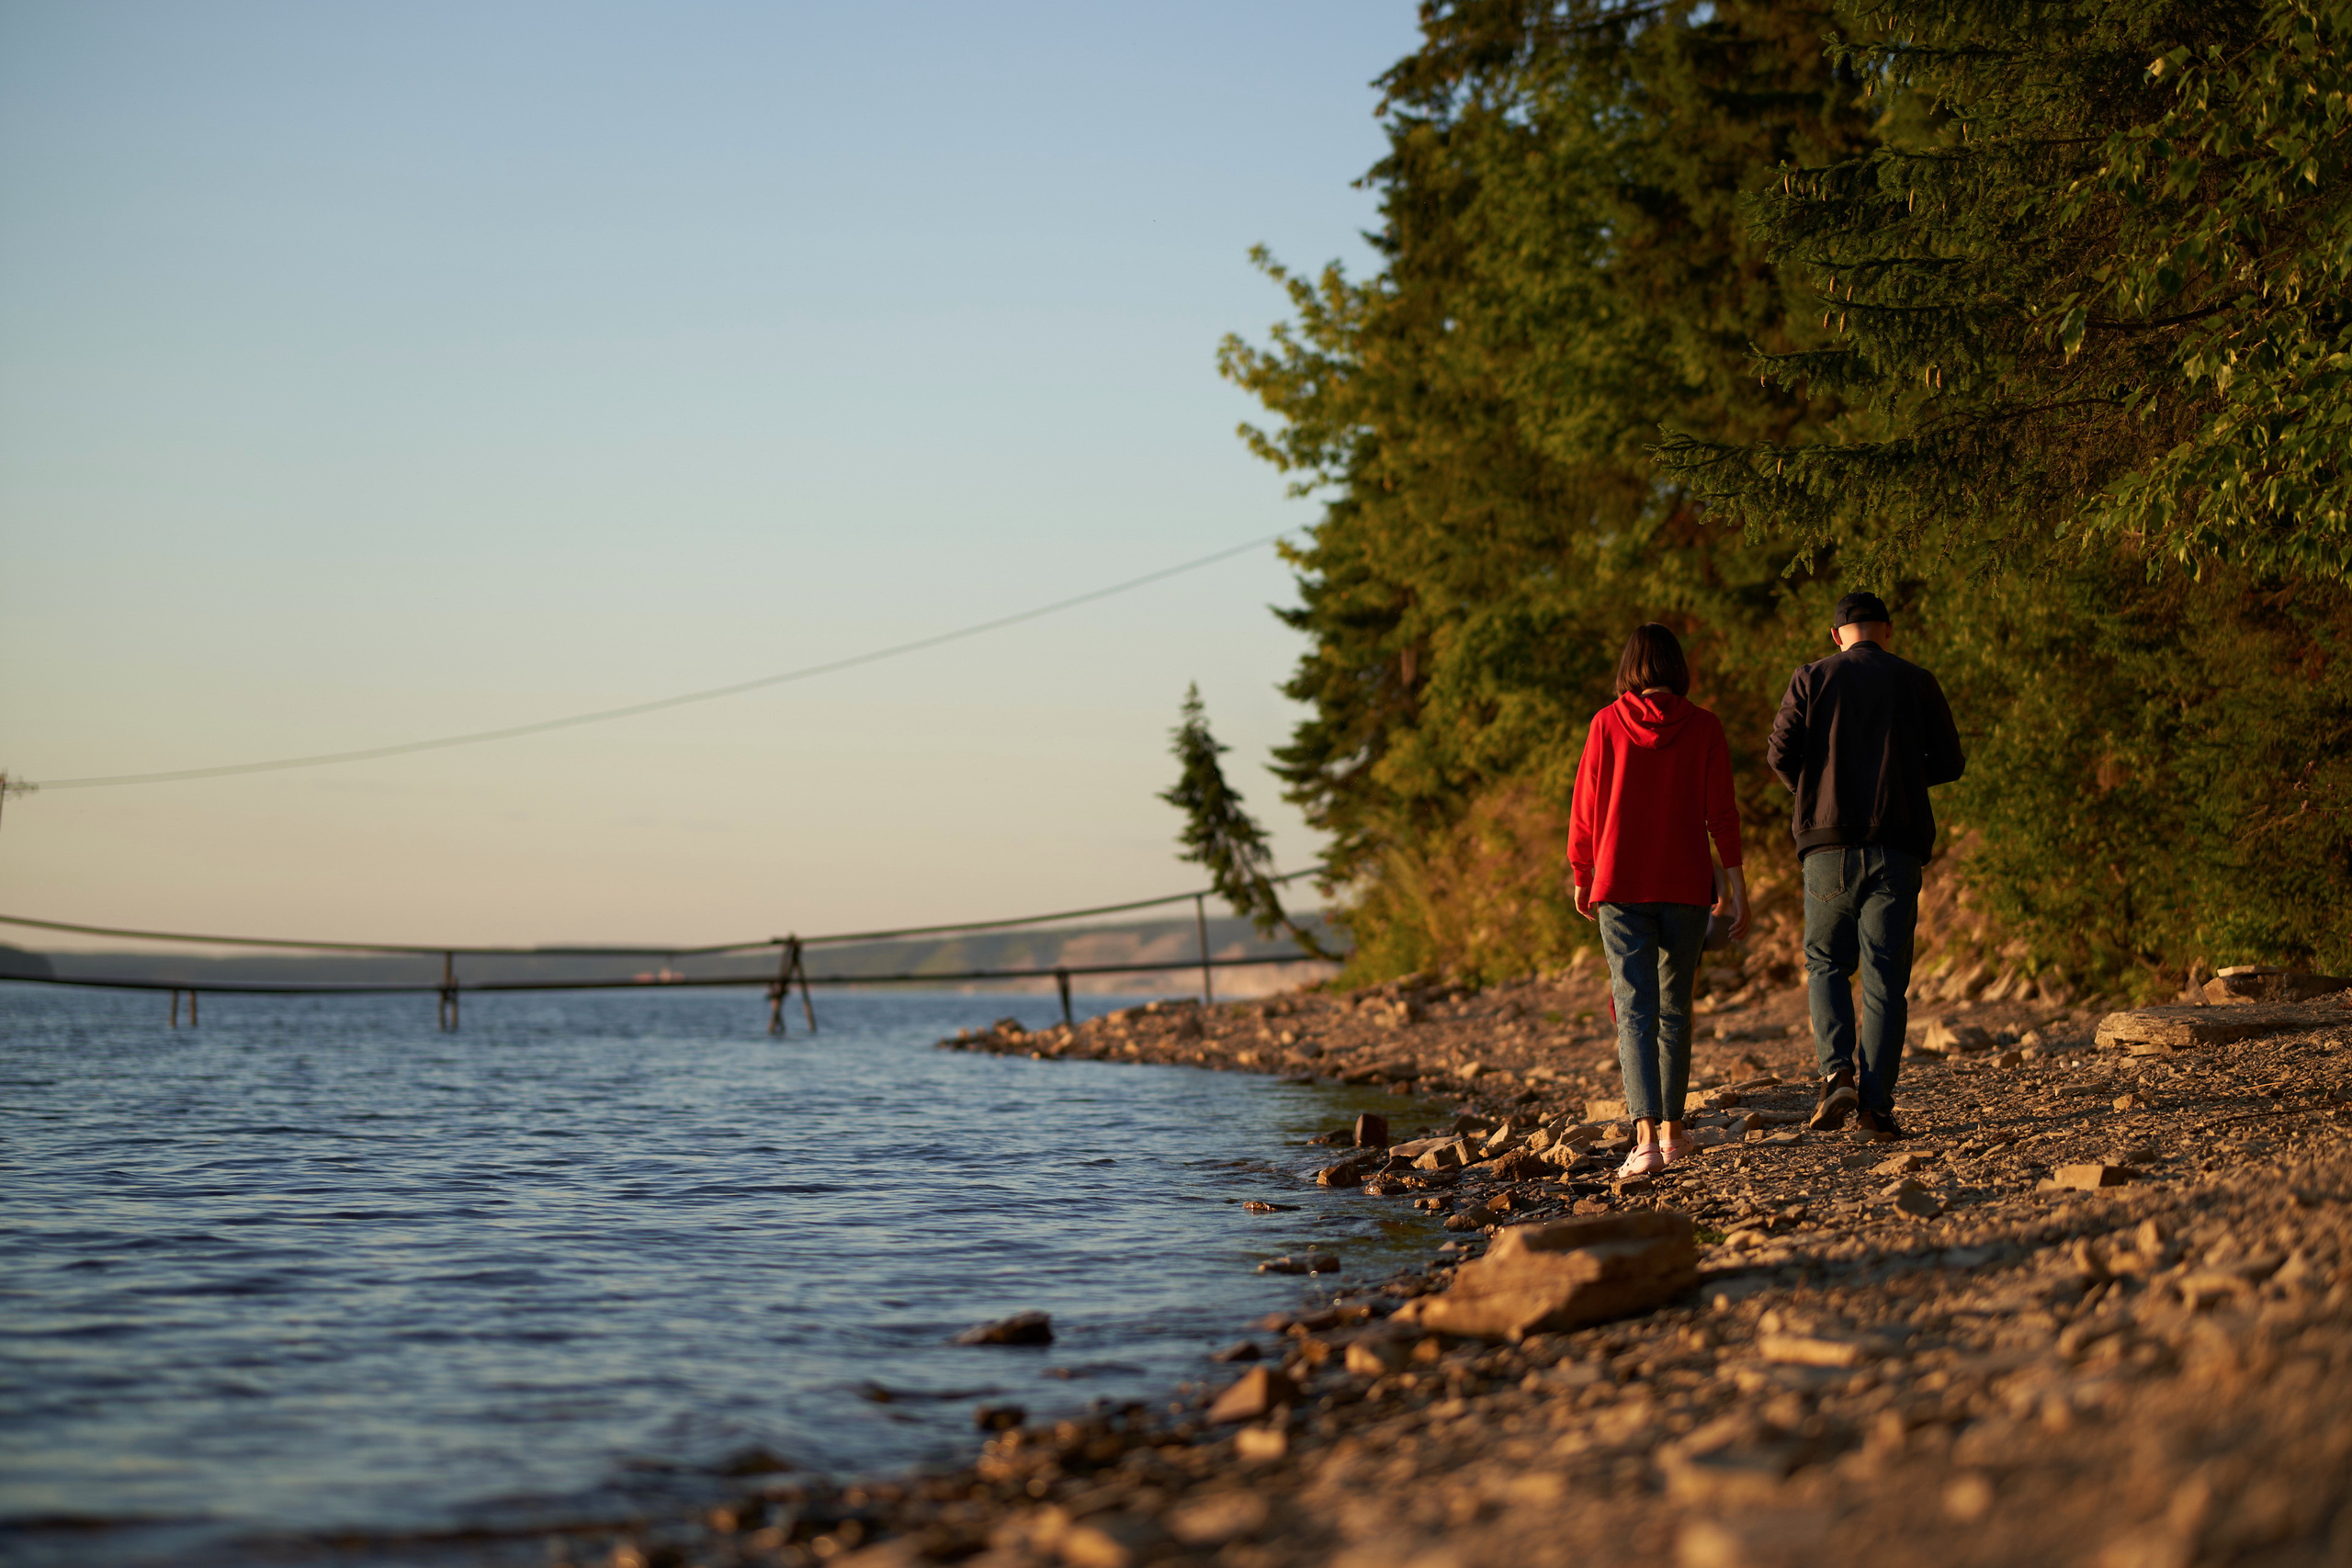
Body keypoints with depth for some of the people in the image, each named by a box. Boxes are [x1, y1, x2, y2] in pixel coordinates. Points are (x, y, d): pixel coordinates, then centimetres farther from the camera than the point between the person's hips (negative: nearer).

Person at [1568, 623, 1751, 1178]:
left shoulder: (1606, 725, -2)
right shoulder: (1703, 727, -1)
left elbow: (1586, 809, 1)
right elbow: (1721, 813, -3)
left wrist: (1581, 879, 13)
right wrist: (1736, 887, 2)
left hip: (1621, 887, -1)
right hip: (1687, 885, 1)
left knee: (1635, 1012, -5)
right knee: (1675, 1007, 17)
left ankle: (1646, 1135, -21)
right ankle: (1672, 1129, 24)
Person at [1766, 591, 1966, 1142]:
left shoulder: (1813, 680, 4)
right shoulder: (1916, 683, 7)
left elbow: (1780, 752, -3)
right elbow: (1949, 762, 6)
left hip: (1828, 845, 0)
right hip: (1896, 848, 0)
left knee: (1826, 962, 15)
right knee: (1886, 977, 2)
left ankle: (1838, 1072, -5)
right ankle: (1875, 1102, -4)